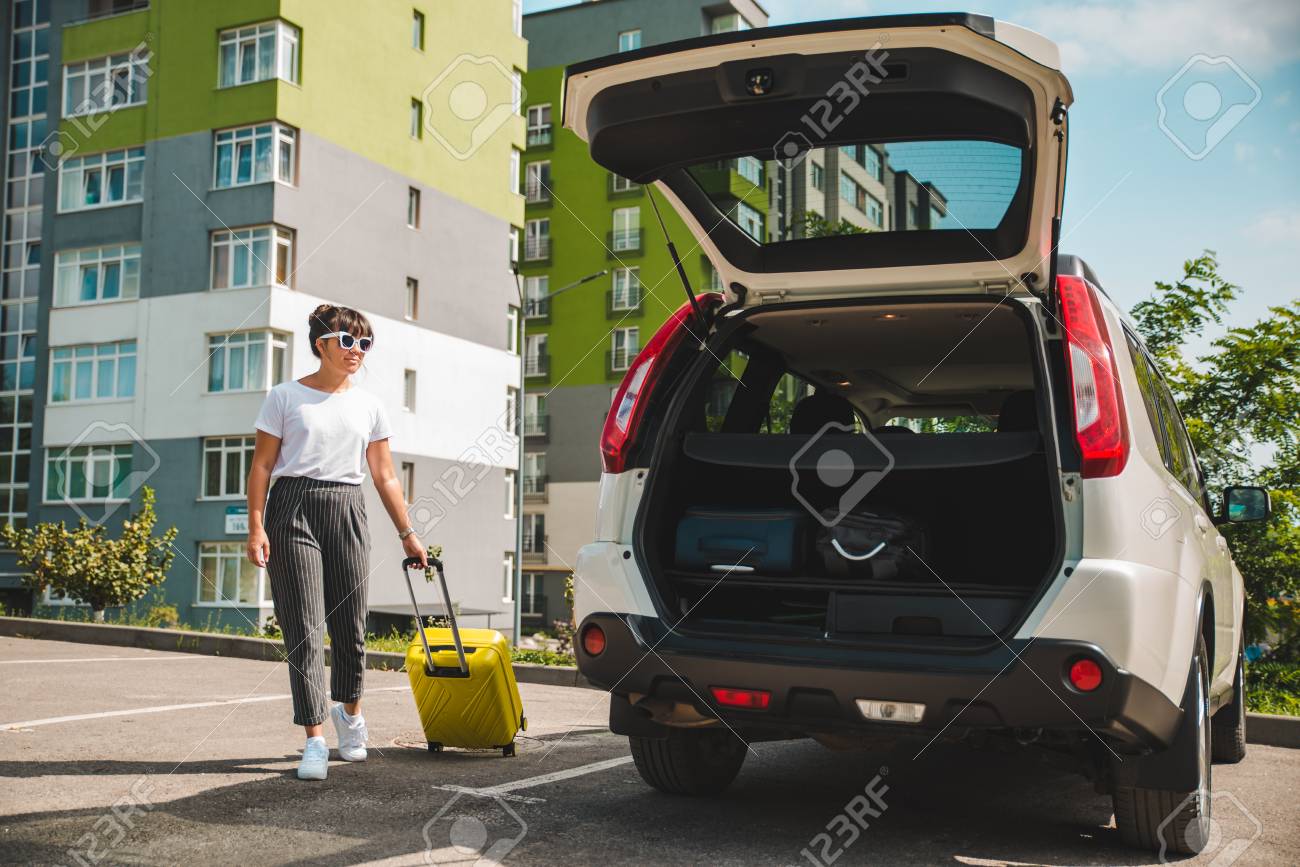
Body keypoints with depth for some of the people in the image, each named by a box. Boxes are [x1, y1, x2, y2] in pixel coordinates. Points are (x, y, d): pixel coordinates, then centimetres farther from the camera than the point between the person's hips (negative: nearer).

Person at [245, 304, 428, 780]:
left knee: (350, 624, 6)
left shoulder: (369, 406, 11)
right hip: (293, 508, -3)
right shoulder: (286, 397, 3)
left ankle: (349, 710, 33)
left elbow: (385, 475, 13)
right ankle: (315, 741, -3)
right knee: (304, 626, -6)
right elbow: (262, 465, 0)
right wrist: (256, 526, -9)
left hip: (346, 512, 3)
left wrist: (407, 533, 10)